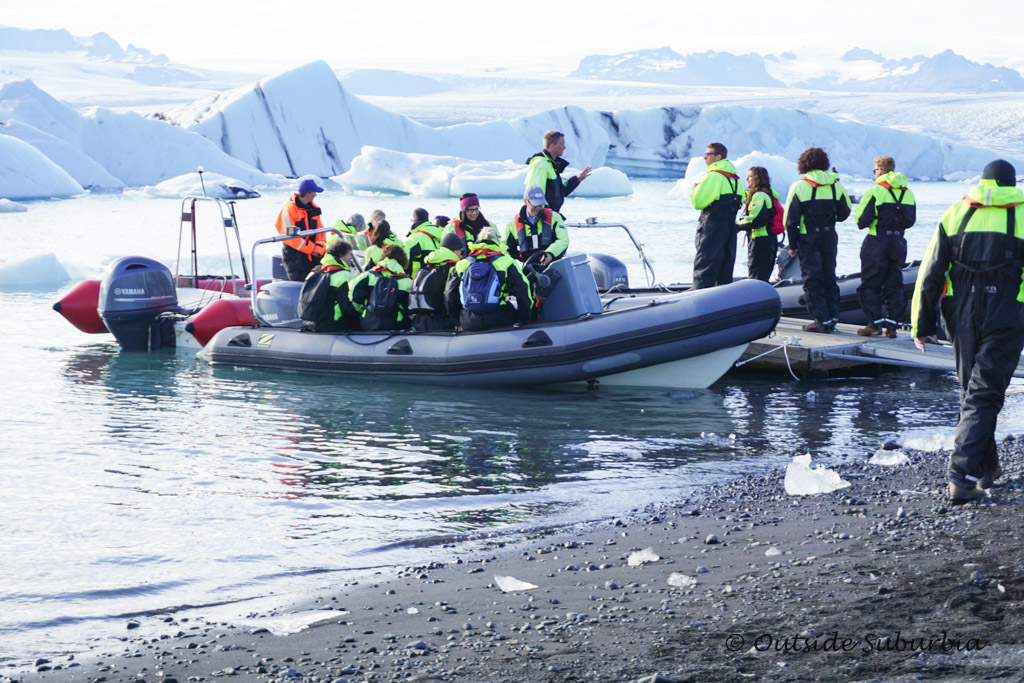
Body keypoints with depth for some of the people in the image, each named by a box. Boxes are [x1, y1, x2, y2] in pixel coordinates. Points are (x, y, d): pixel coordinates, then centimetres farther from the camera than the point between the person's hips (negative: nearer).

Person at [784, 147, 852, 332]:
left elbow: (791, 220, -7)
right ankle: (832, 315, 12)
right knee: (829, 277, 14)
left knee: (812, 279, 0)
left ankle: (822, 319, -5)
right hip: (829, 237, 3)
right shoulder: (836, 186, 2)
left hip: (808, 238, -3)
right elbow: (844, 214, 7)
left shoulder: (799, 186, -6)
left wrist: (792, 245, 1)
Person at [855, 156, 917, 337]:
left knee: (870, 283, 3)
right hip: (898, 244, 5)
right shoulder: (907, 193, 7)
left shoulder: (875, 192, -10)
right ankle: (891, 324, 7)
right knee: (894, 285, 10)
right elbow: (911, 221, 11)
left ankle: (875, 323, -3)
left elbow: (863, 221, -12)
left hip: (877, 242, -5)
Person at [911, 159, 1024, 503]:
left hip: (961, 316, 3)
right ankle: (962, 477, -15)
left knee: (972, 390, 19)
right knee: (983, 397, -4)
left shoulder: (956, 214, 7)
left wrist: (921, 325, 8)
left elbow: (930, 274, 4)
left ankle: (987, 467, 29)